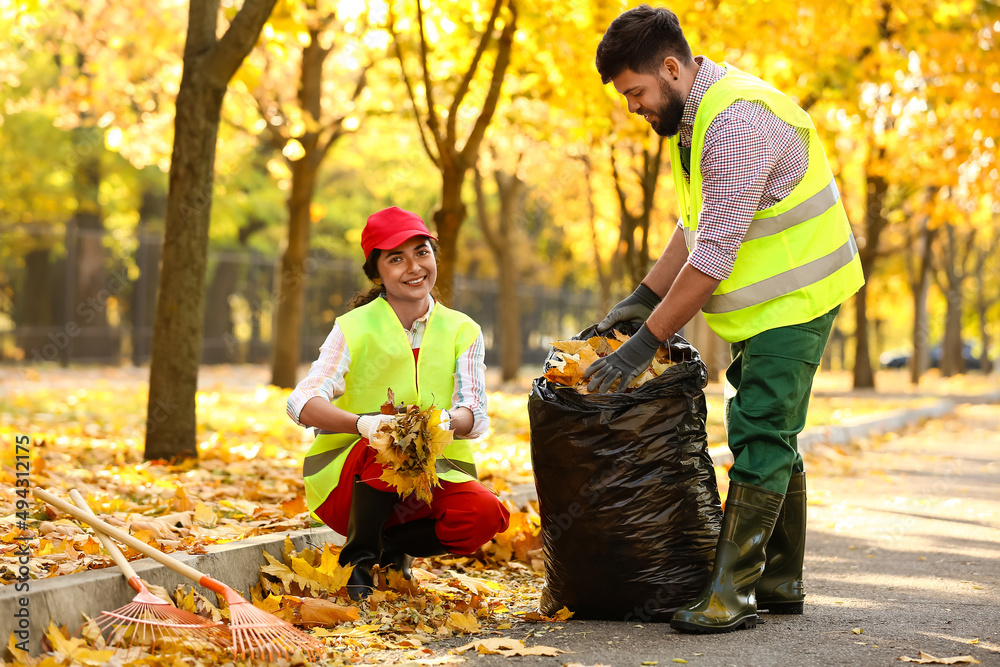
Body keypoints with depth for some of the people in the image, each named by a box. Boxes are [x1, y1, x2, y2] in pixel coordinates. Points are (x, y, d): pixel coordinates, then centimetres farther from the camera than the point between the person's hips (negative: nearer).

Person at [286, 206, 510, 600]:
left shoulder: (463, 332, 3)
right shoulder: (354, 329, -5)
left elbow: (475, 414, -10)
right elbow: (302, 404, -18)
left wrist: (447, 420, -36)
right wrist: (364, 423, -38)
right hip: (348, 479, -3)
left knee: (485, 514, -26)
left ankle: (393, 545, 3)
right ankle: (359, 555, -11)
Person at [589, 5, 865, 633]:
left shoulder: (737, 119, -26)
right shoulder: (693, 113, 7)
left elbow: (713, 255, -28)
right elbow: (695, 226, 16)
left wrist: (646, 342, -25)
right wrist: (643, 299, 7)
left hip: (795, 294, -10)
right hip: (766, 299, 10)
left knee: (760, 438, -11)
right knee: (769, 438, 13)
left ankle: (733, 591, -8)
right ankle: (780, 583, 21)